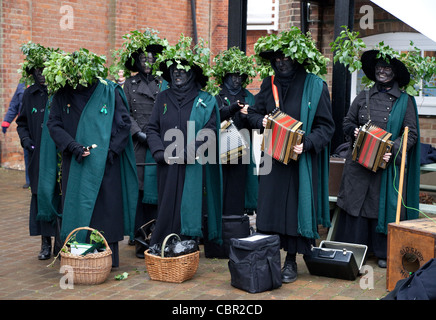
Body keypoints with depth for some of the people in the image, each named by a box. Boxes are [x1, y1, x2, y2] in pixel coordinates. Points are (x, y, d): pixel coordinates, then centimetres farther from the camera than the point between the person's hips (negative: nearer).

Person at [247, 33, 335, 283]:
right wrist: (261, 121, -5)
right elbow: (254, 112, 18)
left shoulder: (315, 86, -4)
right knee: (269, 204, 3)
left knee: (296, 206, 1)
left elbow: (326, 126, -4)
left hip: (301, 160, -3)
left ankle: (291, 261, 14)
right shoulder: (269, 84, 8)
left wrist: (307, 144, -19)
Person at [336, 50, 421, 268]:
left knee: (385, 205, 3)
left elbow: (411, 134, 0)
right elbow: (348, 122, 16)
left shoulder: (404, 101, 3)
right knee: (355, 202, 2)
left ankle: (384, 252, 15)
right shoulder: (363, 97, 11)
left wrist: (393, 150, -15)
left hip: (387, 164, -2)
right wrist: (354, 132, -7)